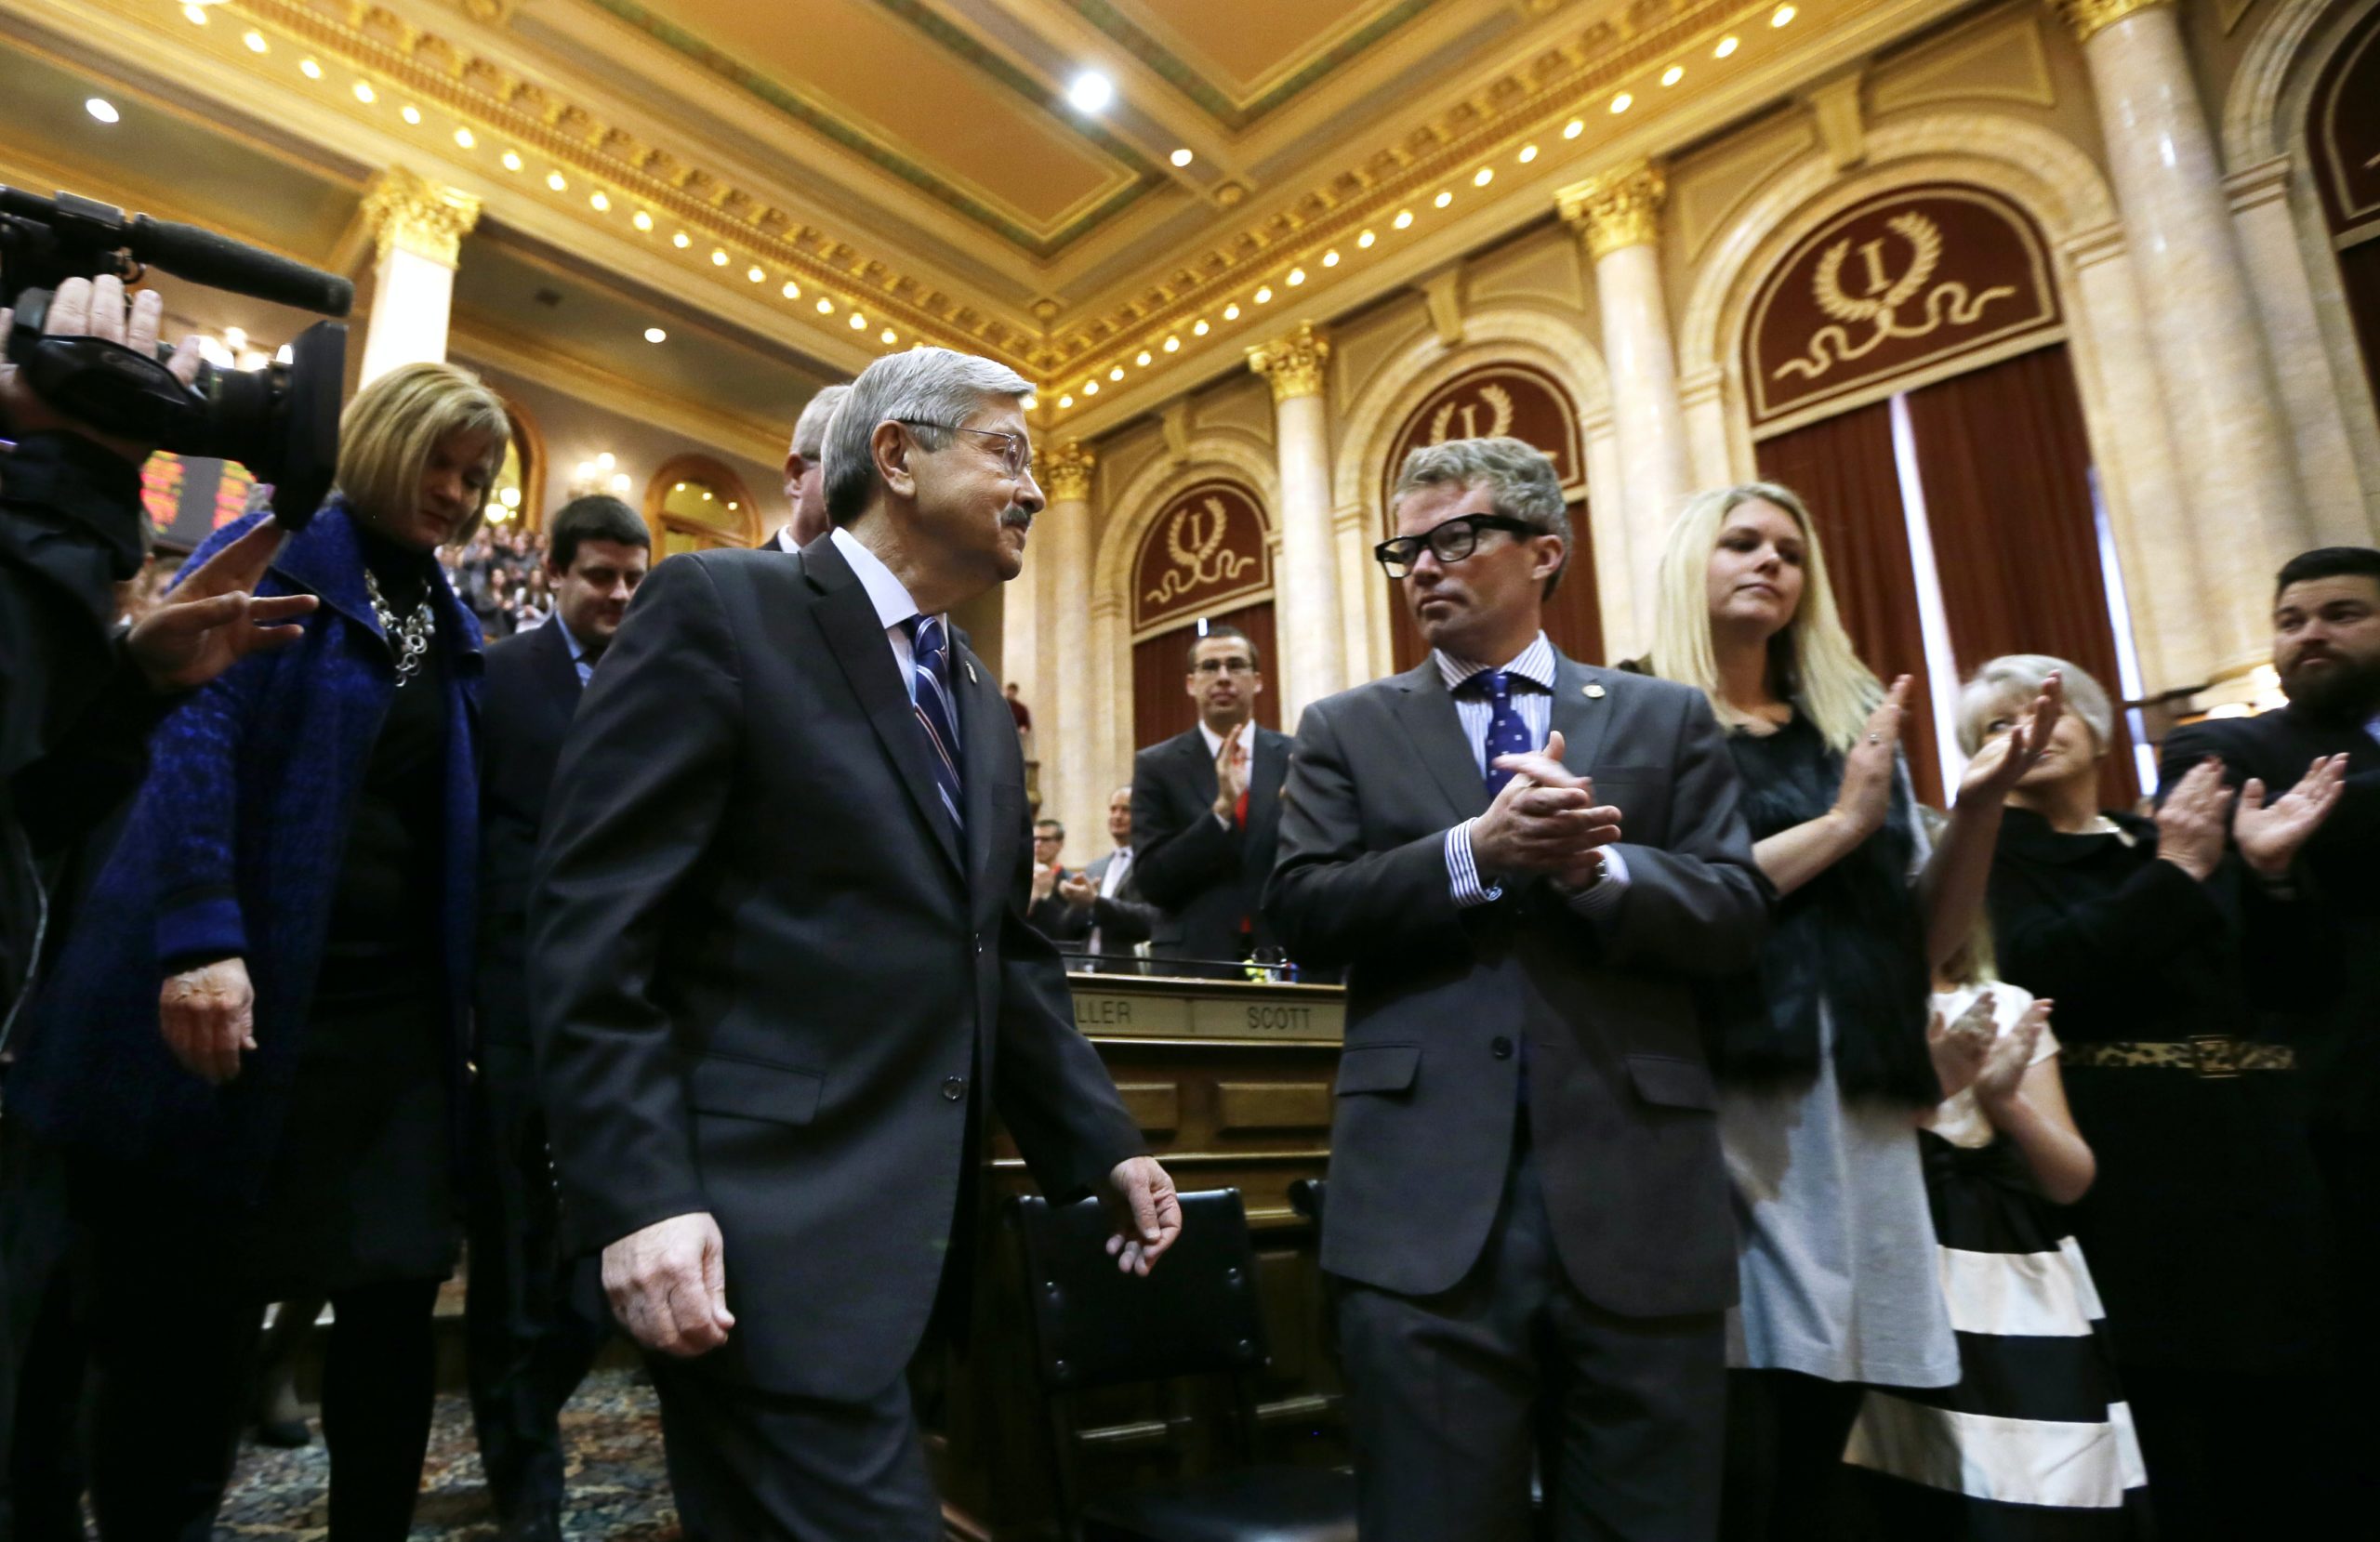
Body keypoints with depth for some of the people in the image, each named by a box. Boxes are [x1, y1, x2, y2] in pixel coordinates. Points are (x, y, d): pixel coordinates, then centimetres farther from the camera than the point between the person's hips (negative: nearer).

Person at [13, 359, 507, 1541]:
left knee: (397, 1293, 6)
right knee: (184, 1317, 7)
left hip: (396, 1002, 5)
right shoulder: (279, 556, -1)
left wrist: (465, 991, 11)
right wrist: (201, 936, -25)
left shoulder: (451, 625, 15)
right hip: (241, 993, -5)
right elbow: (191, 729, -14)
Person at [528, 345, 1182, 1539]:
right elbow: (589, 926, -14)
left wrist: (1102, 1143, 12)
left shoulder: (977, 700, 16)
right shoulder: (719, 609, -8)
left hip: (911, 1223, 8)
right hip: (769, 1231, -8)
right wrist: (639, 1197, -20)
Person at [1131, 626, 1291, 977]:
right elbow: (1152, 881, -6)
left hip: (1288, 958, 1)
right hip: (1194, 961, -1)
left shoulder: (1298, 759, 2)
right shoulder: (1157, 765, 1)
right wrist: (1221, 809, -17)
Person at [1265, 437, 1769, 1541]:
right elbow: (1299, 907, -3)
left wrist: (1599, 867, -15)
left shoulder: (1667, 719, 11)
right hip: (1427, 1201, -1)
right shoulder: (1346, 729, 10)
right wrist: (1474, 851, -16)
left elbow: (1738, 910, 3)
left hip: (1635, 1194, 2)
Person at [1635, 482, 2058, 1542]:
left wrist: (1980, 803, 0)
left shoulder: (1856, 725, 18)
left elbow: (1927, 936, 16)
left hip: (1858, 1119, 5)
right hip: (1722, 1107, -5)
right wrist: (1843, 821, -10)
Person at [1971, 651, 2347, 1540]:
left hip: (2253, 1148, 6)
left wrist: (2266, 871, -4)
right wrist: (2175, 872, -13)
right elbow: (2042, 974, -16)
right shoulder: (1991, 852, 1)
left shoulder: (2183, 835, 18)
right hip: (2130, 1163, -6)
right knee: (2164, 1454, -3)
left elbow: (2278, 975, 12)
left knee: (2284, 1423, 10)